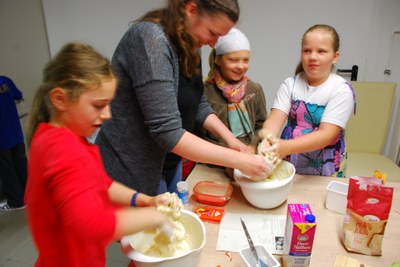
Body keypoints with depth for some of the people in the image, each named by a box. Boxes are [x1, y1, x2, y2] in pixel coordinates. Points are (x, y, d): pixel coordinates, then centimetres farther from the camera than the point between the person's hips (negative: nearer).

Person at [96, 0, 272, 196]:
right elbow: (167, 131, -30)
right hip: (134, 171, -8)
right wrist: (238, 160, -26)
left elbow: (198, 104, 8)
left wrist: (230, 138, -7)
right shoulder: (151, 39, -25)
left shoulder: (187, 45, 1)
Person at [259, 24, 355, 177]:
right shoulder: (290, 84, -1)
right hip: (288, 167, 2)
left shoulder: (341, 89, -10)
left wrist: (287, 147, -35)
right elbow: (275, 119, -14)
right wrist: (268, 138, -36)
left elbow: (326, 135, -19)